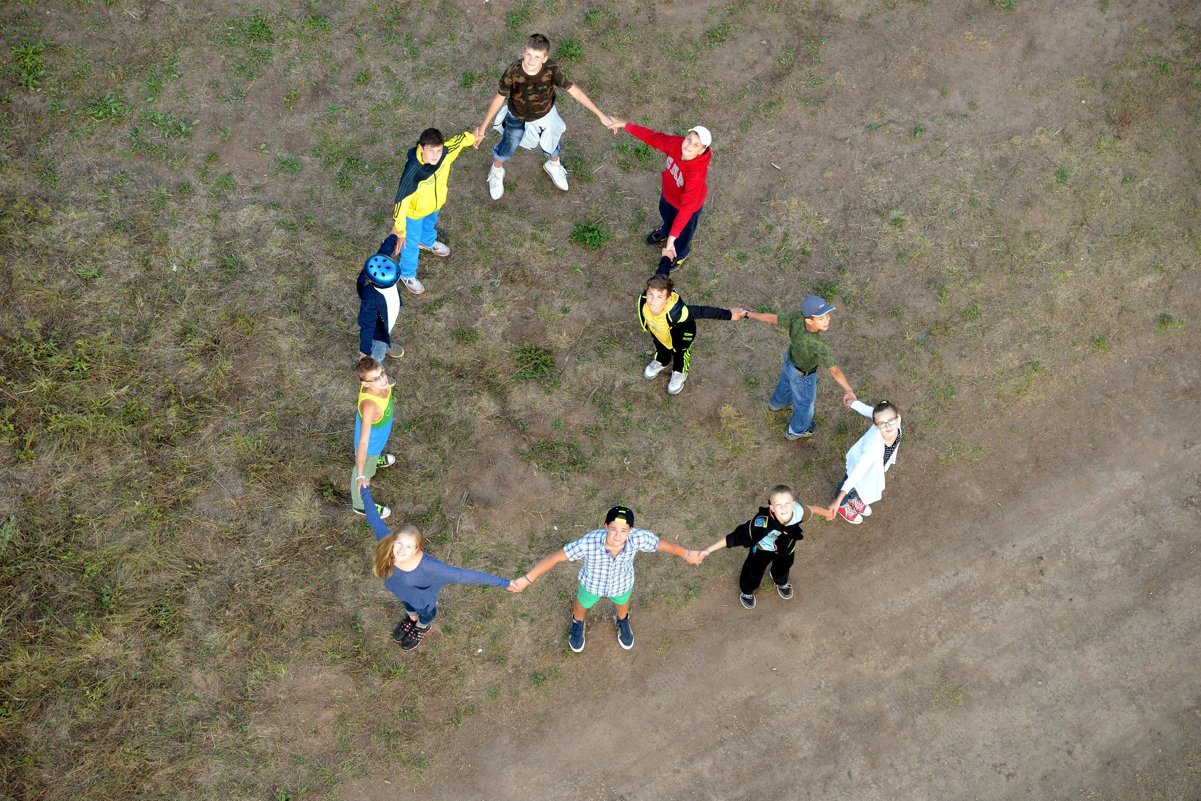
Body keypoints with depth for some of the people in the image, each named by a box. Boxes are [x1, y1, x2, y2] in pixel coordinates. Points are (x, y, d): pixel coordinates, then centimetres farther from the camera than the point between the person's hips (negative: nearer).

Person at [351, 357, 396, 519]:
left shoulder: (380, 382, -28)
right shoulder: (369, 405, -50)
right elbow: (363, 442, -49)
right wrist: (360, 476, -49)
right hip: (369, 446, -6)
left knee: (380, 450, 41)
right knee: (367, 472, 24)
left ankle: (377, 460, 78)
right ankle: (360, 505, 54)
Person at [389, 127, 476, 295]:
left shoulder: (445, 153, -32)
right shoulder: (412, 173, -45)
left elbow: (460, 139, -10)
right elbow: (401, 202, -37)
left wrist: (473, 137, 11)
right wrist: (399, 232, -32)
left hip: (435, 202, 5)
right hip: (415, 211, -5)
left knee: (430, 224, 37)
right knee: (411, 243, 20)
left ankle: (427, 242, 72)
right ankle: (407, 274, 48)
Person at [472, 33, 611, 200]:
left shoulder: (551, 69, -35)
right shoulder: (512, 72, -36)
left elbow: (574, 90, -24)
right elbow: (499, 98, -22)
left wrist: (599, 114, -22)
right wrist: (482, 128, -15)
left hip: (545, 116, 1)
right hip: (517, 119, -1)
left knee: (551, 144, 30)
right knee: (507, 148, 24)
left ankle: (553, 166, 66)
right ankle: (496, 171, 58)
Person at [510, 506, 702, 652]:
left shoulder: (638, 538, -41)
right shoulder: (589, 543, -46)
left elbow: (663, 545, -20)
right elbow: (555, 557, -35)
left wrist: (687, 555, -3)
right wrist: (527, 579, -30)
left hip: (622, 584, 1)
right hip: (592, 584, -1)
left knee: (622, 604, 37)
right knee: (583, 605, 33)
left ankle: (622, 620, 74)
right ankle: (578, 623, 71)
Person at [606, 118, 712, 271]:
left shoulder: (697, 172, -47)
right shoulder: (676, 143, -31)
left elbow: (687, 208, -48)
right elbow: (654, 137, -13)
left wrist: (672, 238, -51)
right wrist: (625, 125, -6)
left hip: (687, 204, -5)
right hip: (668, 195, 5)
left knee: (682, 233, 27)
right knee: (666, 214, 38)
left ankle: (680, 254, 62)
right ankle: (665, 233, 74)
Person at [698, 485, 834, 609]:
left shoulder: (798, 512, -41)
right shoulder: (762, 523, -49)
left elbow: (811, 509, -16)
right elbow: (735, 537, -42)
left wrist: (828, 512, 6)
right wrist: (708, 550, -43)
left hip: (785, 548, 3)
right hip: (762, 549, -3)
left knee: (783, 567, 35)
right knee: (754, 572, 24)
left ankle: (781, 582, 72)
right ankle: (746, 591, 60)